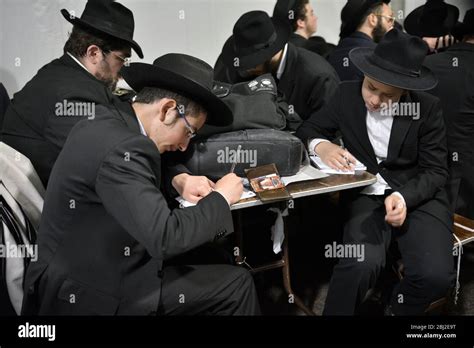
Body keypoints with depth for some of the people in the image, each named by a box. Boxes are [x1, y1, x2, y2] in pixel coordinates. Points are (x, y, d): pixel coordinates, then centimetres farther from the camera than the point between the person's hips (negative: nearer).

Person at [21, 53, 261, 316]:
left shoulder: (105, 121, 2)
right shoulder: (122, 148, -26)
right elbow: (164, 238, -29)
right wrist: (220, 198, -14)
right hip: (94, 296, -9)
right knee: (236, 285, -2)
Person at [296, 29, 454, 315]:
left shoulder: (428, 108, -7)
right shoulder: (348, 95, -4)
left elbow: (436, 171, -5)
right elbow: (309, 128, 8)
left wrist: (404, 197, -26)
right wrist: (321, 145, -17)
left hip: (419, 195, 1)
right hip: (366, 195, 0)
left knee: (436, 275, -22)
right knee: (362, 263, -30)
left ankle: (398, 311, 13)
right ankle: (338, 311, 0)